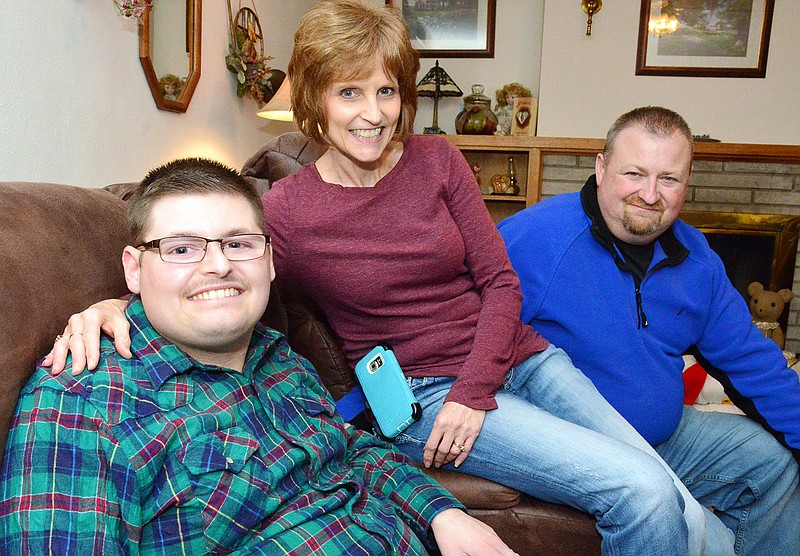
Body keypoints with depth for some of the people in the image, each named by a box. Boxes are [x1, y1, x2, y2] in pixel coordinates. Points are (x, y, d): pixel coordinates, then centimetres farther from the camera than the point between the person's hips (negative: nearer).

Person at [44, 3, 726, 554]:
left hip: (520, 359, 4)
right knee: (640, 491, -19)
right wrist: (117, 308, -21)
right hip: (424, 395, -4)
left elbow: (501, 281, 1)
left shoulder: (437, 160, 1)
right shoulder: (286, 211, -8)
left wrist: (474, 391, -11)